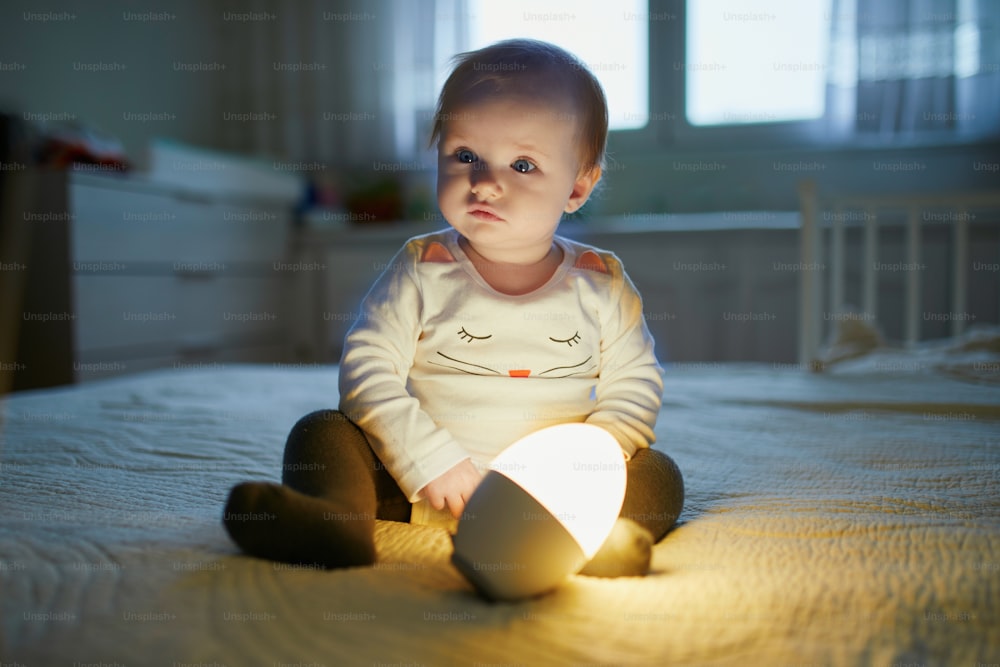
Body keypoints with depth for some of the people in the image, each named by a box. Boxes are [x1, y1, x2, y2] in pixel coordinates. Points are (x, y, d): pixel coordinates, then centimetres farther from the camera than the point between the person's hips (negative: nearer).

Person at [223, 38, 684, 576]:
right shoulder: (421, 271, -2)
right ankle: (334, 521, -41)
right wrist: (431, 462, -18)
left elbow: (635, 387, 6)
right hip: (418, 483, 0)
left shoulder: (601, 284, 1)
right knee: (323, 431, -16)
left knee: (658, 475, -19)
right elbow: (367, 369, -7)